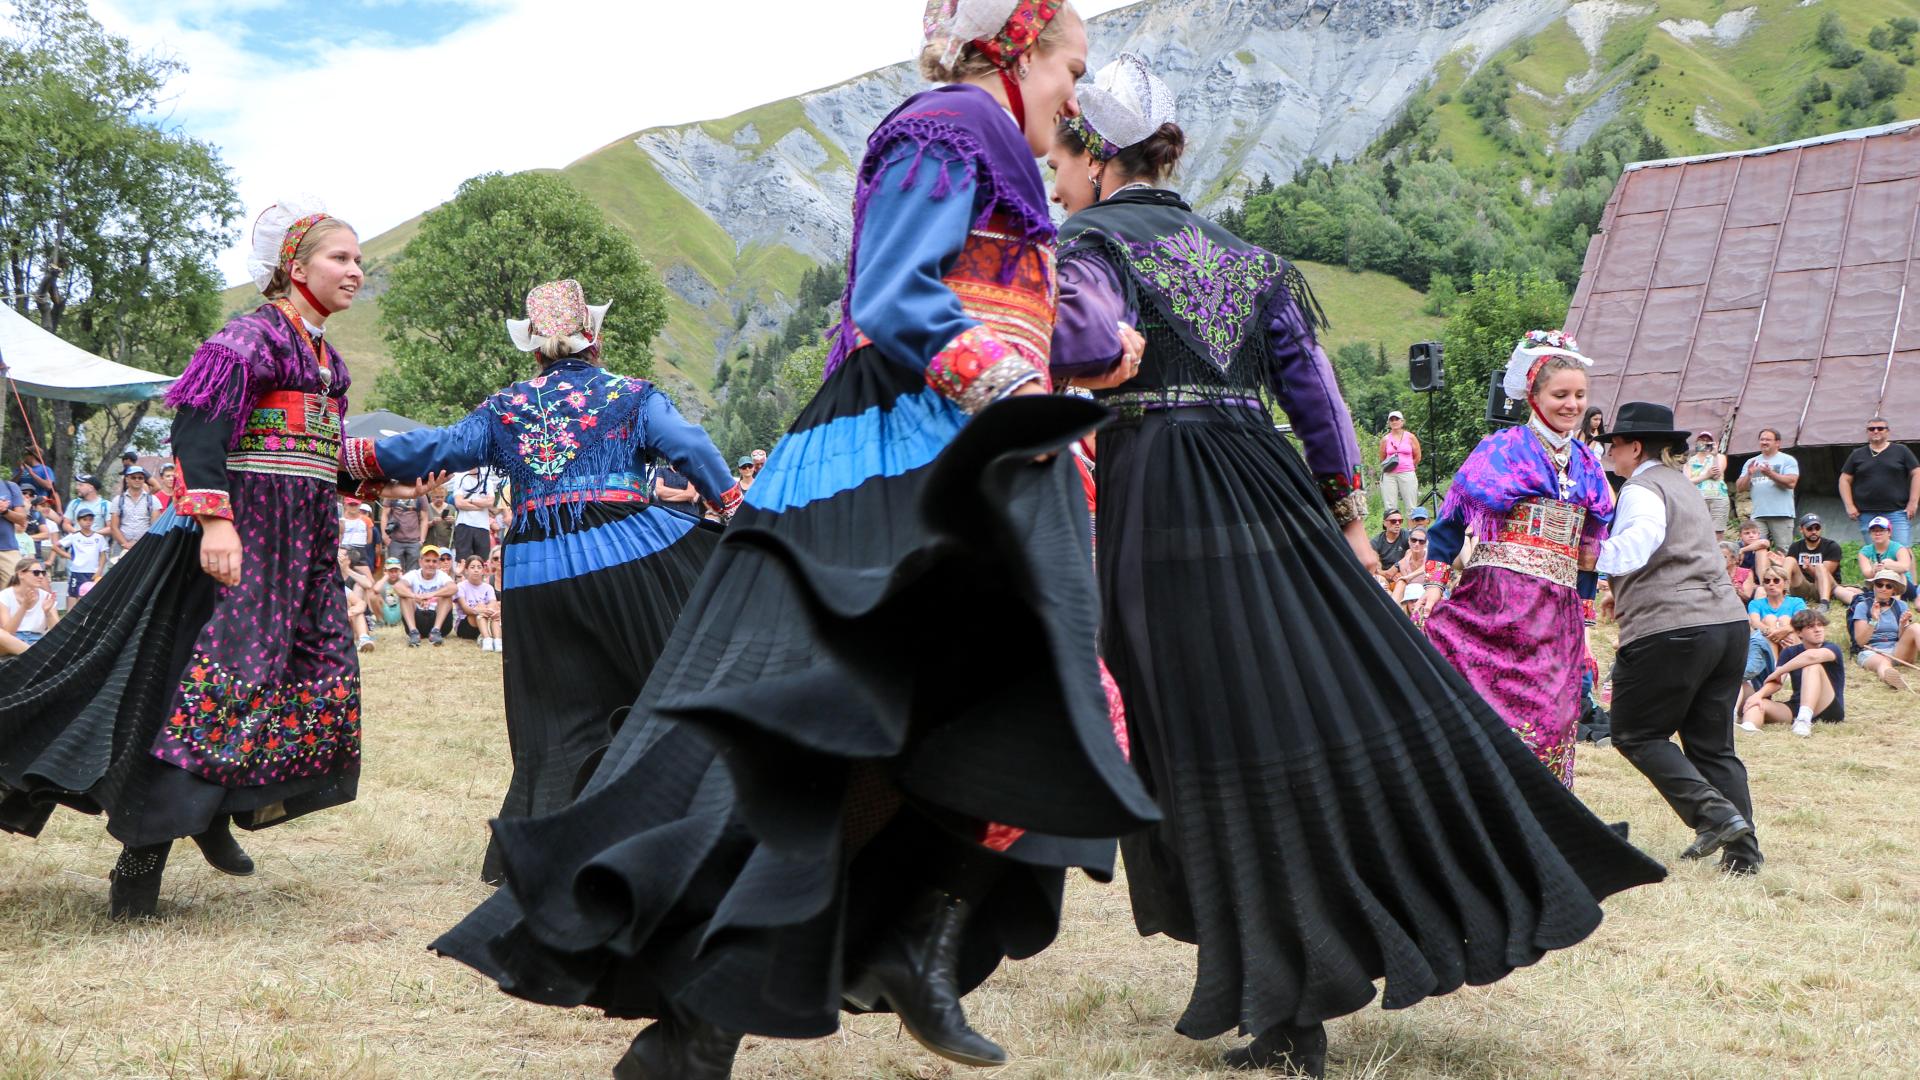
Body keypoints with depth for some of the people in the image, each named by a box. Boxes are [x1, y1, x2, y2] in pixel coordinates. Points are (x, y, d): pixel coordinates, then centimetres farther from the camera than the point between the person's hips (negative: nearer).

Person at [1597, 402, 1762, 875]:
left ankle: (1713, 812, -9)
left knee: (1636, 733, 4)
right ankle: (1743, 851, 5)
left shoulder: (1641, 488, -6)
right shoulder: (1682, 485, 23)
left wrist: (1595, 558, -34)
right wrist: (1623, 597, 37)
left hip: (1670, 630, -9)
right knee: (1713, 744, 11)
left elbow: (1644, 536, -26)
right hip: (1728, 623, 9)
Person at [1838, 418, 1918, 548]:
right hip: (1867, 514, 2)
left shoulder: (1901, 451, 7)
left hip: (1897, 512, -2)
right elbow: (1845, 480, 13)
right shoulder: (1857, 455, 13)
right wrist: (1849, 506, 1)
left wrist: (1913, 502, -4)